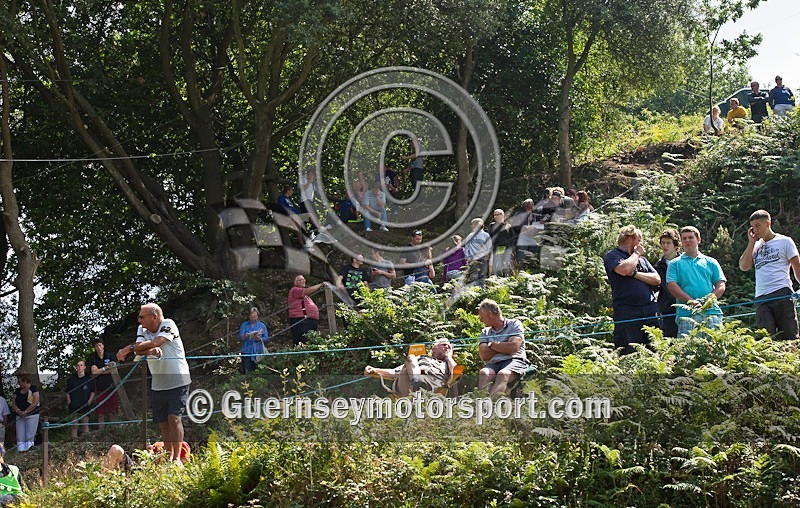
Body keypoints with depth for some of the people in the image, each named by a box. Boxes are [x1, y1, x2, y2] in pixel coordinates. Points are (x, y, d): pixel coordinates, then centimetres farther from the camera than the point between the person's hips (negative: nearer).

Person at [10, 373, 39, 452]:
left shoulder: (33, 389, -3)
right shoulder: (17, 391, 14)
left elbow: (35, 403, -11)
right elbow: (13, 404, 10)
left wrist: (25, 412, -16)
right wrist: (18, 411, -10)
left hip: (32, 415, -5)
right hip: (19, 416, 5)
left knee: (29, 436, -9)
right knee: (20, 436, -2)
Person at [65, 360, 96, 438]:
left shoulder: (89, 379, 6)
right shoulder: (71, 379, 9)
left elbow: (92, 392, 9)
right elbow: (68, 393, 11)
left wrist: (89, 402, -4)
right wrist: (69, 403, -1)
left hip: (85, 406, -1)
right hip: (73, 407, 1)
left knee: (85, 426, 0)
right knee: (74, 426, -2)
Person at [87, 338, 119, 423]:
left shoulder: (110, 356, 7)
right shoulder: (92, 358, 7)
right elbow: (94, 371, -6)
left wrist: (99, 371, -4)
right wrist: (106, 368, -5)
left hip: (111, 387, -1)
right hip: (100, 388, 1)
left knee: (112, 412, -3)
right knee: (100, 413, -1)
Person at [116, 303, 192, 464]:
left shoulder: (168, 325, -11)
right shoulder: (142, 329, 6)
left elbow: (156, 342, -25)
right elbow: (138, 350, -10)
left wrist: (129, 348, -19)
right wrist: (151, 350, -32)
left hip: (178, 382, -6)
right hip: (157, 385, 6)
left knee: (174, 418, -16)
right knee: (163, 423, 8)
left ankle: (177, 458, -15)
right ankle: (169, 456, 19)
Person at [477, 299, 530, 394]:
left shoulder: (514, 324, 10)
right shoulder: (485, 332, 24)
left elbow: (513, 347, -8)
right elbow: (483, 356, 8)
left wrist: (492, 345, 5)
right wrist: (503, 347, 1)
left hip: (514, 360, -4)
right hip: (494, 363, 4)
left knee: (502, 375, -38)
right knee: (483, 373, -32)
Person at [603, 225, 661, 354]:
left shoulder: (642, 259, 25)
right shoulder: (612, 256, 6)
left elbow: (657, 280, 12)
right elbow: (625, 269, -16)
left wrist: (635, 274, -2)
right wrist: (636, 253, 2)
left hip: (650, 311, 6)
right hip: (627, 313, -6)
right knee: (629, 354, -10)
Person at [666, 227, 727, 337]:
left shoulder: (711, 262, 20)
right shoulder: (675, 264, 16)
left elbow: (721, 286, 12)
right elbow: (672, 286, 2)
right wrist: (690, 301, -13)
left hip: (711, 312, 2)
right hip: (686, 314, -1)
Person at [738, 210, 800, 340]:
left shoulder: (784, 241, 7)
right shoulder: (756, 246, 21)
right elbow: (744, 266, 8)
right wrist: (751, 242, 8)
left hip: (782, 294, -4)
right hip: (761, 298, 4)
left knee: (788, 336, -6)